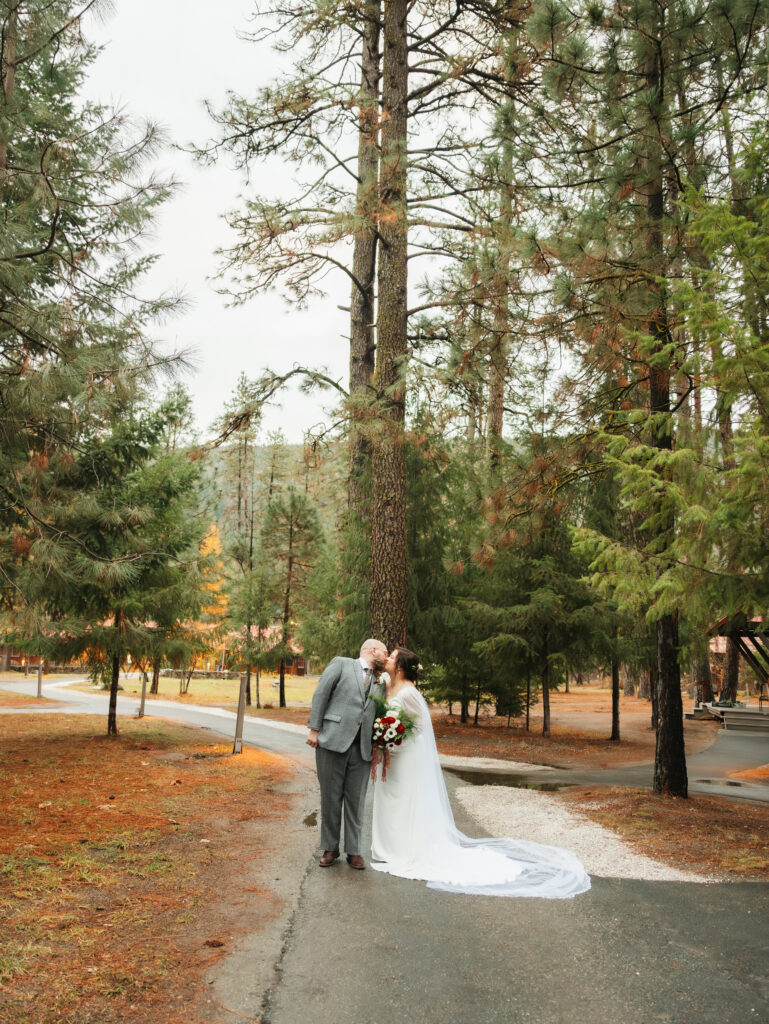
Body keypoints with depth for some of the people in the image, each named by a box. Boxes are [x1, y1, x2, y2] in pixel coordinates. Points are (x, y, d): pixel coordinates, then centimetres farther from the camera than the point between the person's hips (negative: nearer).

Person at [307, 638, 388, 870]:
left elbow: (377, 717, 18)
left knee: (356, 801, 5)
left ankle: (353, 851, 14)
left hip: (361, 747, 4)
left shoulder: (379, 683, 20)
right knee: (330, 798, 4)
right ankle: (330, 848, 17)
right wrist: (314, 729, -7)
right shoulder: (341, 664, 5)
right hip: (333, 742, -4)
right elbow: (321, 694, 0)